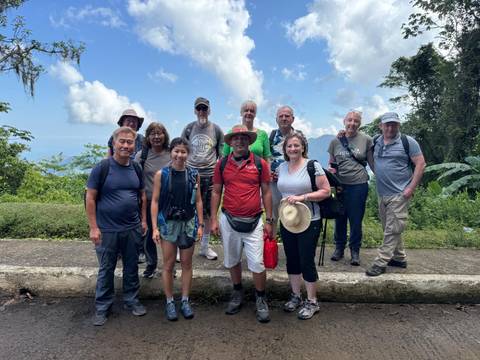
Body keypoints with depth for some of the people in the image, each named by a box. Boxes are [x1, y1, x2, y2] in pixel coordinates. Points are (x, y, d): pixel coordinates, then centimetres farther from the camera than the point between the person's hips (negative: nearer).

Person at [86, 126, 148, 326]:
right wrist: (93, 227, -11)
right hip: (107, 230, -4)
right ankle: (102, 307, 28)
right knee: (106, 269, 11)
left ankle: (132, 301, 32)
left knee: (132, 267, 15)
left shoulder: (136, 168, 4)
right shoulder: (102, 167, -10)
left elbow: (142, 195, 12)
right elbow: (90, 198, -9)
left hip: (132, 229, 4)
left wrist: (144, 220, 8)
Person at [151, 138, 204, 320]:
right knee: (168, 265, 7)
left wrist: (200, 225, 1)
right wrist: (154, 227, -8)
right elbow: (155, 201, -4)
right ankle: (170, 302, 24)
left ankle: (185, 301, 26)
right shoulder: (161, 174, -5)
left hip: (189, 223, 2)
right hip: (168, 223, -1)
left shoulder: (194, 175, 0)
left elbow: (198, 201, 4)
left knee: (186, 264, 11)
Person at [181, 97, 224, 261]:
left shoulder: (216, 129, 7)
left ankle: (205, 246, 23)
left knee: (208, 212, 8)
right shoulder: (188, 128, 6)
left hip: (210, 175, 1)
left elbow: (222, 154, 8)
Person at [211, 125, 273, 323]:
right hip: (228, 220, 2)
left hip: (253, 221, -2)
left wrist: (269, 220, -1)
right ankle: (237, 293, 39)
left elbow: (266, 193, 1)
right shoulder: (222, 164, 1)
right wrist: (214, 219, 1)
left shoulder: (260, 163, -3)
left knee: (257, 263, 1)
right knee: (232, 260, 17)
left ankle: (261, 299, 23)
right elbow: (216, 192, 6)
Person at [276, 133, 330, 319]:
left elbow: (326, 191, -12)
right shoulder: (281, 167, 7)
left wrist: (303, 197, -20)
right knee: (291, 260, 14)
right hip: (286, 221, 6)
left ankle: (312, 302, 20)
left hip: (309, 222, -5)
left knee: (307, 261, 2)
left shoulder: (313, 166, -9)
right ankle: (296, 296, 33)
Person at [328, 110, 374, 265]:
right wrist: (331, 170, -9)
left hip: (359, 185, -2)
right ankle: (339, 247, 30)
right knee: (339, 218, 13)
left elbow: (373, 163, 2)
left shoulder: (366, 140, -2)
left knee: (356, 220, 6)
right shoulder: (335, 141, 4)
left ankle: (355, 251, 24)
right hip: (339, 185, 2)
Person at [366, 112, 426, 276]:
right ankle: (400, 258, 31)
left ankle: (381, 263, 2)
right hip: (381, 194, 6)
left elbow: (420, 164, -7)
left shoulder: (407, 142, -6)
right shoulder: (375, 142, 8)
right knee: (389, 228, 15)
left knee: (392, 230, -3)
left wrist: (411, 188, -13)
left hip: (399, 194, -6)